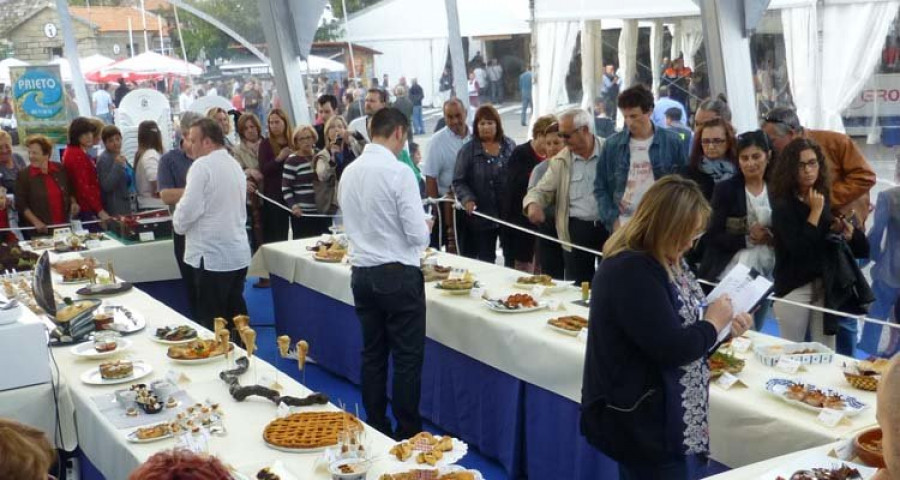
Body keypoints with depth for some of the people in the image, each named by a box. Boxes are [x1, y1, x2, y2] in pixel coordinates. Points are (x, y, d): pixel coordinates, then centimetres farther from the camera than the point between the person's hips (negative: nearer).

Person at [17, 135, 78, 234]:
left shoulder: (60, 169, 4)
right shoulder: (24, 176, -6)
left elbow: (70, 191, 19)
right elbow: (21, 204, -7)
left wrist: (73, 203, 2)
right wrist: (36, 222, -15)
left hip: (63, 225, 3)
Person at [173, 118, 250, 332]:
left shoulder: (202, 165, -12)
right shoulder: (235, 165, 13)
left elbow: (189, 208, -19)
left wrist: (178, 225, 2)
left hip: (212, 256, -8)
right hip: (238, 254, 8)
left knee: (212, 323, -2)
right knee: (236, 316, 14)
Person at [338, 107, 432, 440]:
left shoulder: (349, 172, 5)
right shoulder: (399, 172, -15)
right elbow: (418, 234, -15)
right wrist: (425, 227, 6)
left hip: (362, 273, 7)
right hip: (398, 275, -7)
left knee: (372, 354, 14)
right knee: (408, 359, 3)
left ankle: (376, 431, 23)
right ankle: (408, 435, 9)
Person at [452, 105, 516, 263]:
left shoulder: (509, 145, 6)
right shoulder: (468, 150, -3)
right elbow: (459, 181, -4)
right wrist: (468, 199, -20)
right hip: (482, 215, -2)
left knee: (512, 257, 11)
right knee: (485, 260, 9)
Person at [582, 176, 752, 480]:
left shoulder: (664, 261, 10)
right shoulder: (630, 271, -23)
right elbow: (670, 348, -26)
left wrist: (725, 328, 3)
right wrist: (713, 323, -11)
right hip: (641, 424, -10)